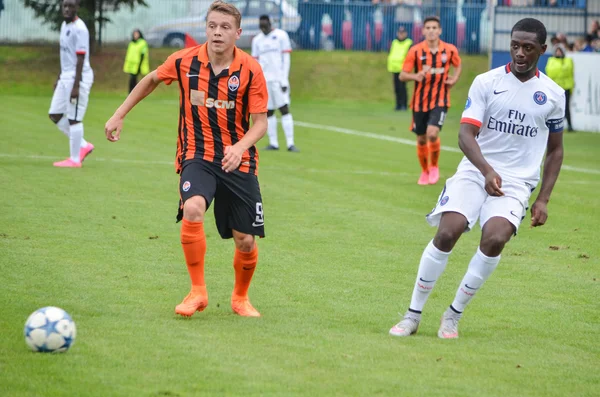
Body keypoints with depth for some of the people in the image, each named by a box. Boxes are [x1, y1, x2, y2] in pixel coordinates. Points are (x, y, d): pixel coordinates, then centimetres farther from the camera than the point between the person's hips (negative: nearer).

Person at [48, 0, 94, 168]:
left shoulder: (79, 29, -16)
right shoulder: (64, 25, 13)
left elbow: (80, 59, -20)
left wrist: (76, 86, -23)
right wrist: (59, 78, 23)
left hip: (78, 77, -10)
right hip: (66, 77, 10)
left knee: (74, 119, -4)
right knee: (55, 115, 12)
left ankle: (75, 159, 3)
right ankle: (83, 146, 20)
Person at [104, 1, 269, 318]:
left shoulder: (250, 70, -10)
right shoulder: (184, 61, -6)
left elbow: (260, 123, -8)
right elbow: (152, 80, 15)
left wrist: (240, 147, -28)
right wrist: (119, 115, 15)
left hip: (238, 160, 1)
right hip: (197, 156, 0)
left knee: (245, 241, 0)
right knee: (192, 209, -31)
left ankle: (240, 298, 30)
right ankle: (197, 292, -16)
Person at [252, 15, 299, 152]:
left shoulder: (281, 36, 0)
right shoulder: (257, 40, 11)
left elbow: (286, 59, -3)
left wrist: (284, 80, -9)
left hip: (278, 79, -4)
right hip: (264, 80, 4)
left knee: (284, 109, -9)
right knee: (268, 112, 3)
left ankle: (290, 143, -11)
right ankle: (273, 143, 9)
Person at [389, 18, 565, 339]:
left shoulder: (553, 94, 5)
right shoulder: (486, 82, 0)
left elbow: (555, 150, 15)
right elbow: (466, 134, -8)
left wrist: (543, 199, 6)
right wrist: (487, 170, -27)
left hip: (516, 183, 0)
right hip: (475, 172, 0)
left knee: (494, 239, -26)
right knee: (447, 233, -21)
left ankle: (453, 317, -8)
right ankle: (413, 315, -5)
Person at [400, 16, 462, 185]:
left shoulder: (450, 50, -4)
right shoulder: (415, 51, -8)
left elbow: (458, 65, 18)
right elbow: (402, 75, -7)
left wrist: (454, 78, -2)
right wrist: (415, 76, -28)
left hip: (440, 101, -1)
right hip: (420, 101, 1)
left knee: (432, 133, -20)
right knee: (421, 139, 8)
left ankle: (434, 167, 5)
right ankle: (425, 171, 32)